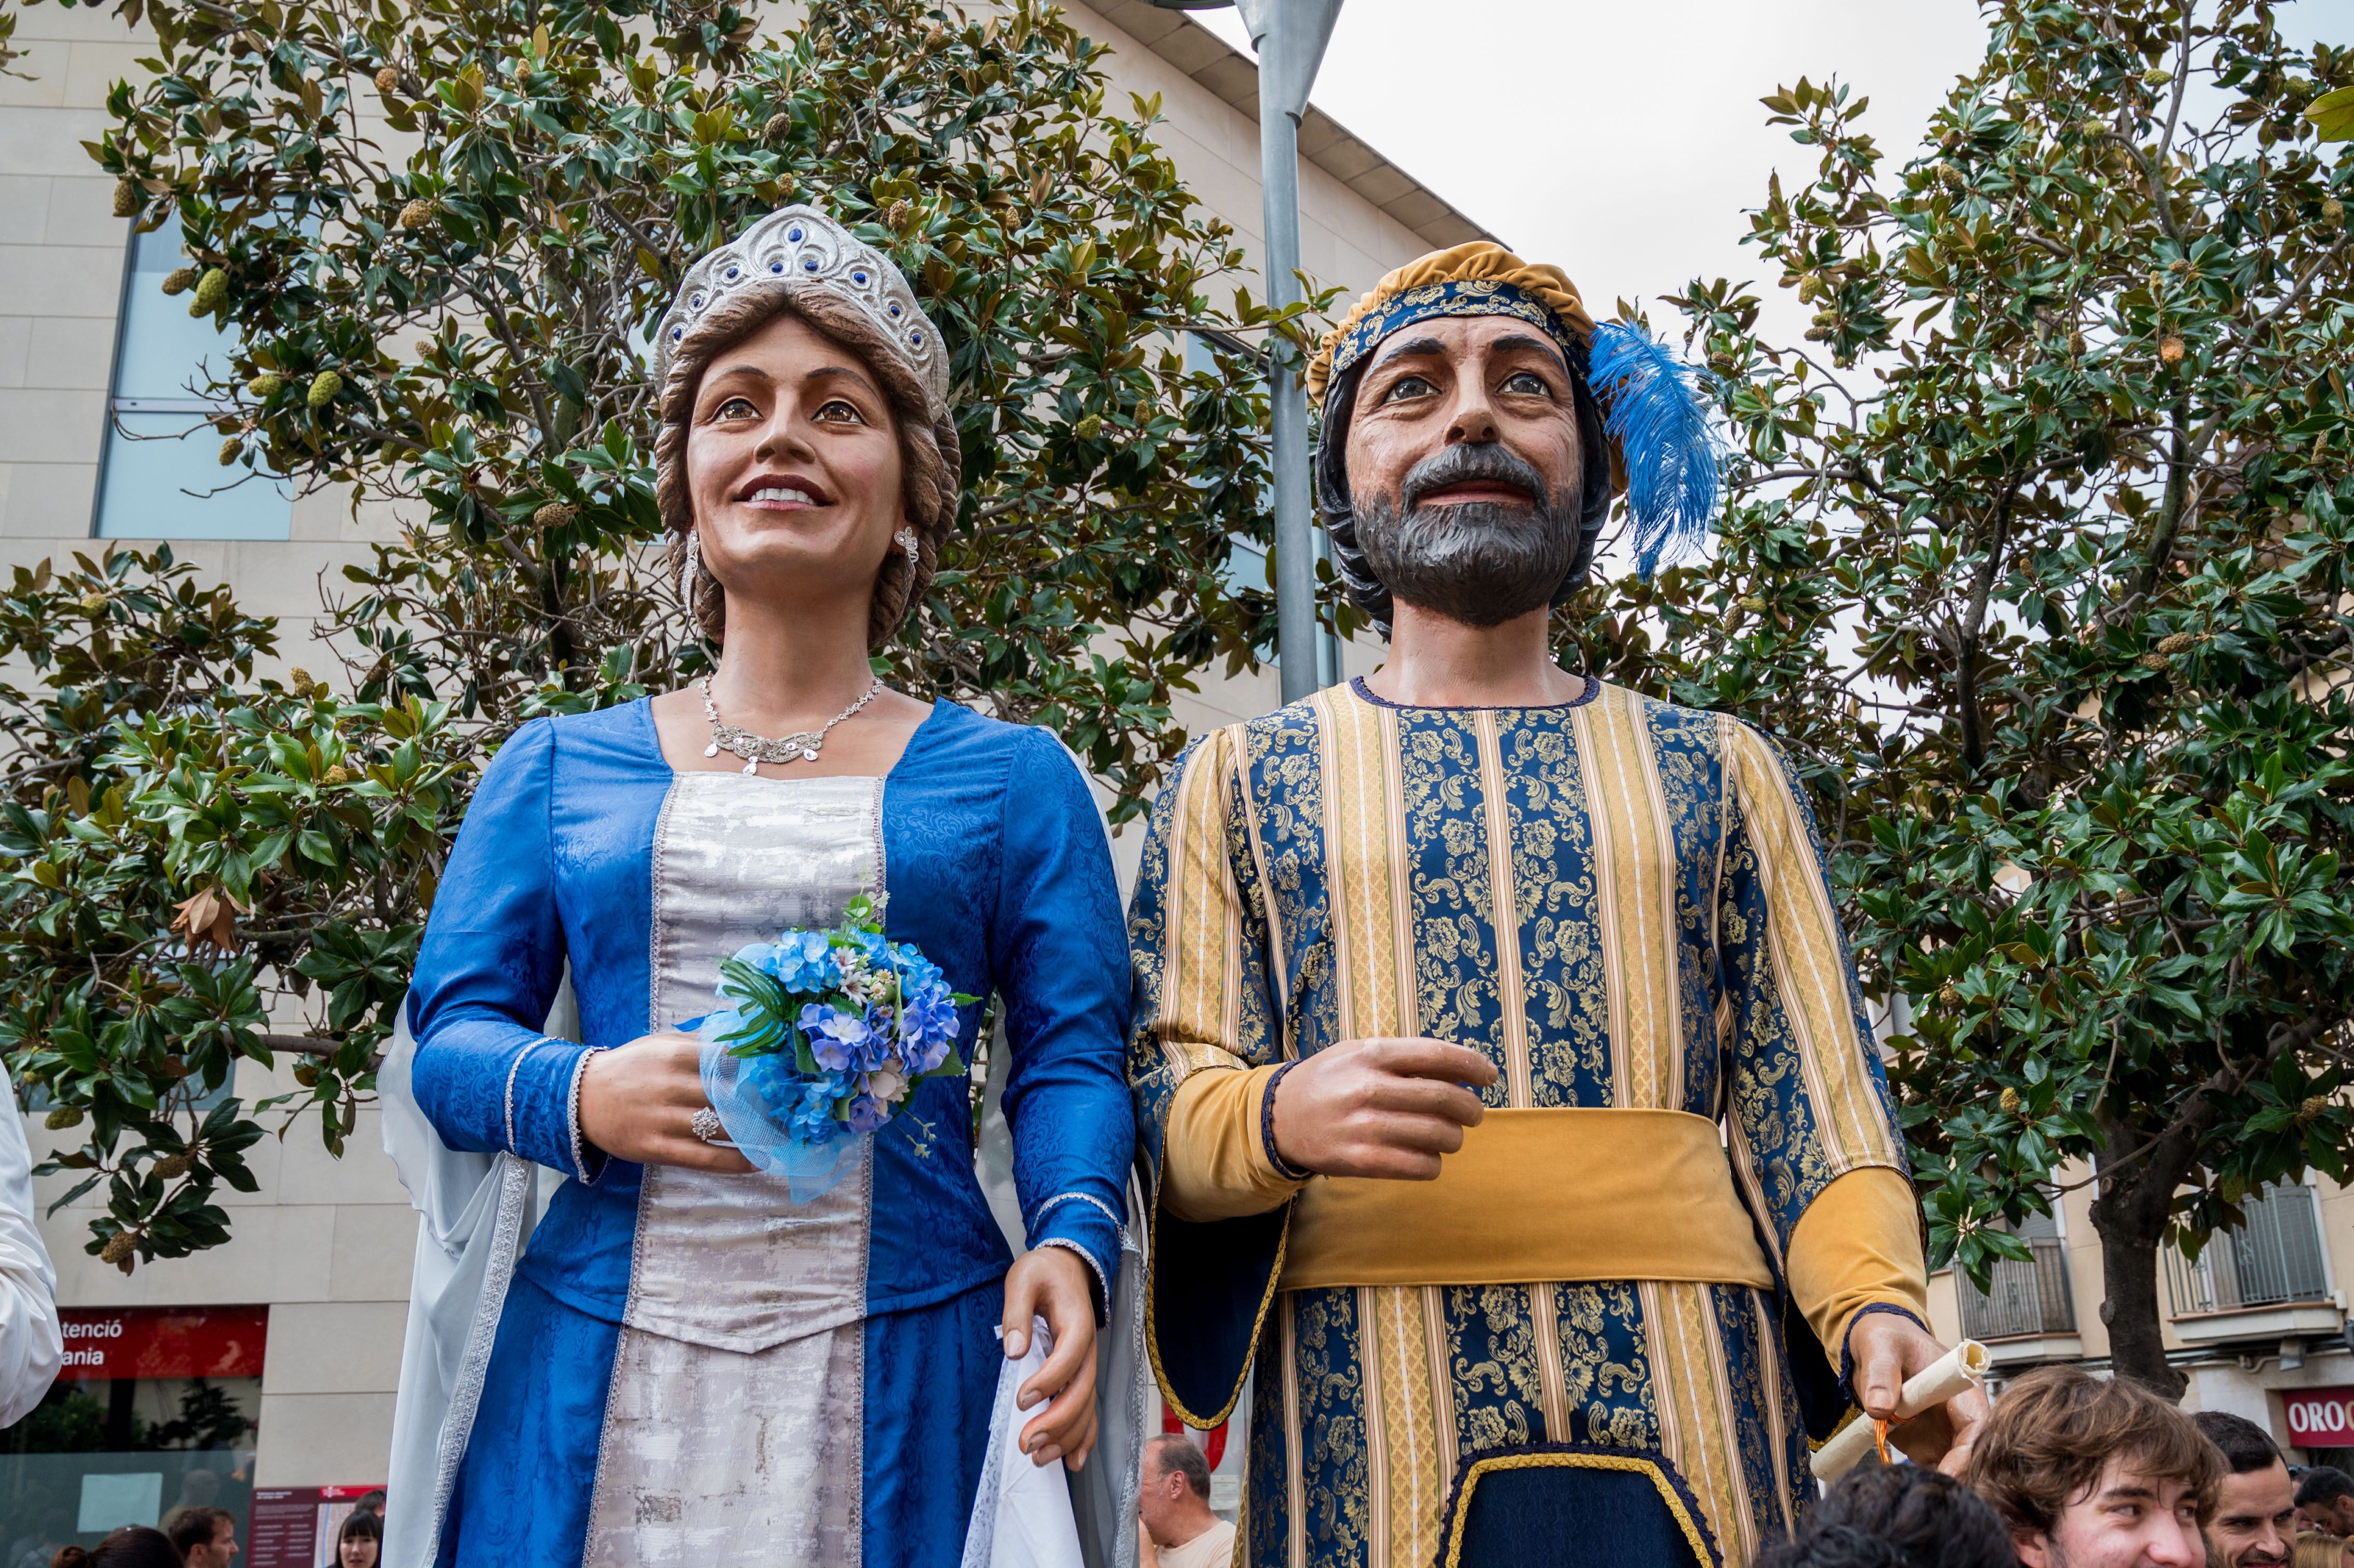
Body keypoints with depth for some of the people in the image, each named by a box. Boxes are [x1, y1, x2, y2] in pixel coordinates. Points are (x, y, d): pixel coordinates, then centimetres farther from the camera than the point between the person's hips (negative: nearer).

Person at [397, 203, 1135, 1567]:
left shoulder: (1013, 779, 6)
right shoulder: (556, 771, 10)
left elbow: (1071, 1059, 1)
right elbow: (452, 1034, 8)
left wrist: (1074, 1238, -17)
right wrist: (580, 1097, -13)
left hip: (902, 1370, -1)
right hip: (602, 1369, 2)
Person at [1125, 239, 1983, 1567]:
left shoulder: (1719, 772, 12)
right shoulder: (1244, 779, 9)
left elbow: (1812, 1094, 5)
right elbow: (1171, 1092, 3)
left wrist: (1877, 1306, -12)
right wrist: (1279, 1119, -18)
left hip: (1691, 1408, 1)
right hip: (1369, 1413, -1)